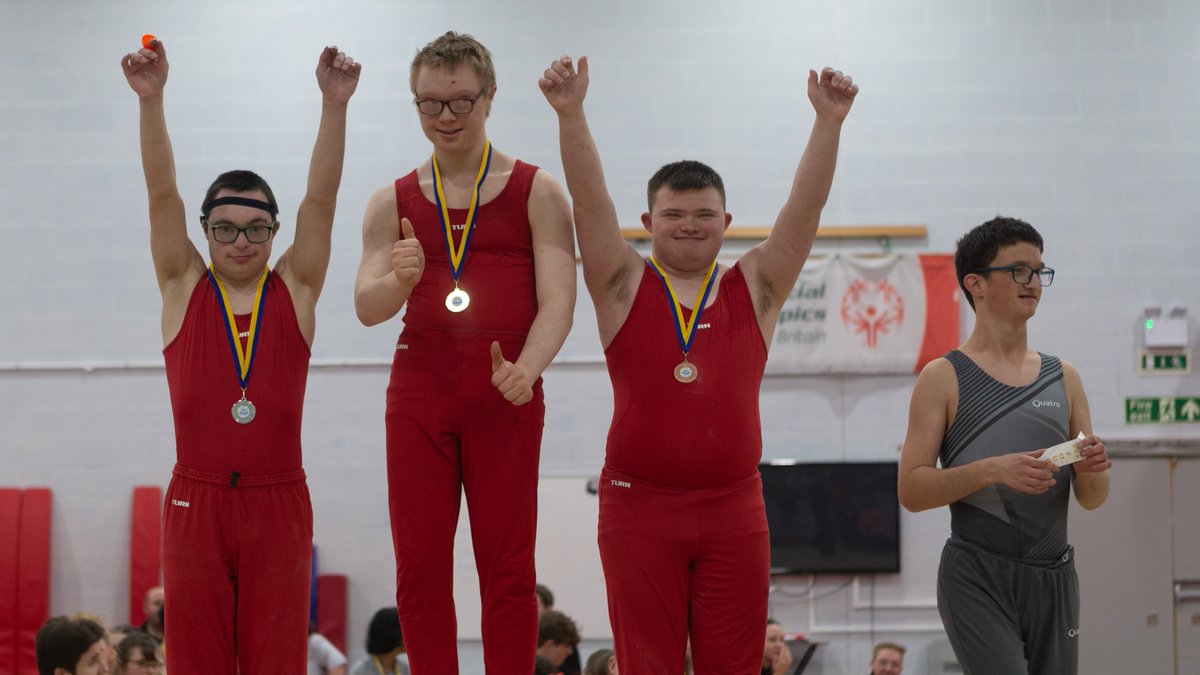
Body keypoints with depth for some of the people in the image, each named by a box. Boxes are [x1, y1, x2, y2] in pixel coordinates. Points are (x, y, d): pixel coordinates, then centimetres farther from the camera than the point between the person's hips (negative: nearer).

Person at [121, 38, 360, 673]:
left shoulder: (295, 290, 7)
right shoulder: (184, 287, 7)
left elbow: (320, 199, -3)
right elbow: (162, 195, -3)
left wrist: (334, 105, -15)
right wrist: (150, 100, -15)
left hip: (278, 505, 0)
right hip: (196, 501, 0)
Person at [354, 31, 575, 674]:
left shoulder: (537, 192, 6)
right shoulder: (392, 203, 14)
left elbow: (557, 301, -2)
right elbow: (365, 306, 5)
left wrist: (526, 368, -22)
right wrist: (400, 278, -19)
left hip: (506, 391, -3)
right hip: (419, 386, 3)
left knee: (507, 570, -4)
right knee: (419, 568, 1)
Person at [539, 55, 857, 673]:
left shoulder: (755, 289, 11)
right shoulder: (624, 287, 7)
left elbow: (805, 209, 2)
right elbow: (589, 204, -5)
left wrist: (829, 123, -11)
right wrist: (570, 115, -18)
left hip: (733, 511, 2)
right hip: (638, 506, -1)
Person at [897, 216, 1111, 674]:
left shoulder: (1063, 378, 12)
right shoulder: (944, 378, 0)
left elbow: (1093, 499, 14)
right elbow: (911, 490, -8)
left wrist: (1090, 471, -9)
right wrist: (992, 470, -21)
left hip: (1053, 577, 5)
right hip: (978, 579, -5)